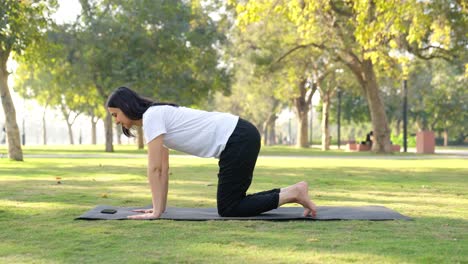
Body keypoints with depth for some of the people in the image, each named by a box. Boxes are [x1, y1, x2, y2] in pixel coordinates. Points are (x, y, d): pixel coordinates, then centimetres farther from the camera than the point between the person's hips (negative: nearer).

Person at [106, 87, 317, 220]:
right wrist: (159, 207, 21)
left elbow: (155, 168, -12)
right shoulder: (156, 116, 18)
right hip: (241, 138, 10)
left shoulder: (151, 116, -10)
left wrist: (156, 211, -8)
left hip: (238, 140, -10)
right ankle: (293, 192, 15)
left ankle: (293, 193, -5)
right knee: (232, 202, 15)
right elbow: (163, 168, 22)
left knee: (228, 209, -4)